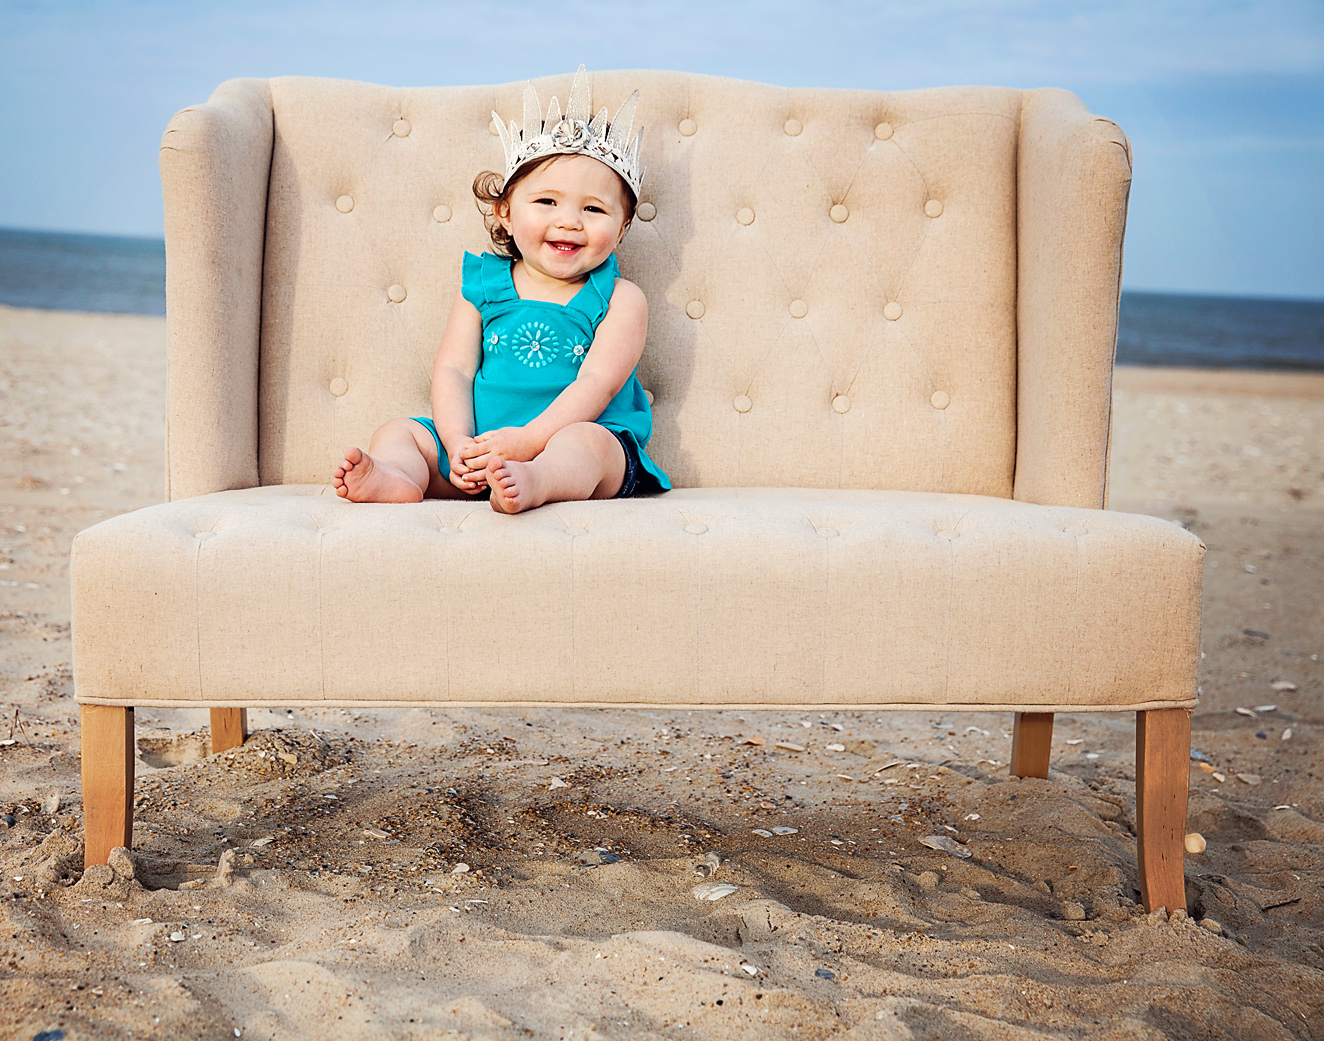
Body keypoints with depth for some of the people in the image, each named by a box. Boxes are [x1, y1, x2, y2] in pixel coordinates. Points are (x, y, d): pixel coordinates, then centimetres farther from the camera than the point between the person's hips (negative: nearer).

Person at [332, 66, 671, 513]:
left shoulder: (620, 299, 2)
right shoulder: (481, 285, 11)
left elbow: (597, 381, -10)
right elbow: (453, 369, 4)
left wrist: (529, 439, -24)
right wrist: (458, 443, -15)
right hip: (474, 445, 4)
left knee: (585, 441, -35)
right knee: (397, 431, -8)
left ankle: (531, 484, -66)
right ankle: (395, 477, -40)